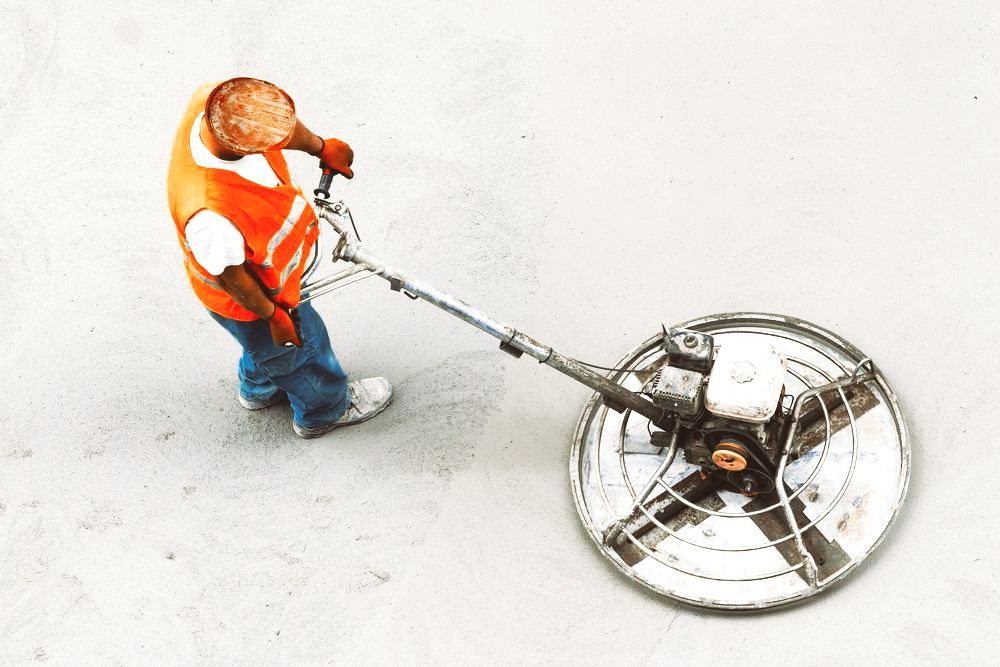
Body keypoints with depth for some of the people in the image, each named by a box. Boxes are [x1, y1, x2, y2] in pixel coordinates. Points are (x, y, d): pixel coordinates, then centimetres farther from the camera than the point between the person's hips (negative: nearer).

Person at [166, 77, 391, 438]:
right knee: (300, 346, 26)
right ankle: (324, 408, 58)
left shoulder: (215, 99, -31)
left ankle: (259, 388, 69)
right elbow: (230, 275, -30)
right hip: (247, 299, -7)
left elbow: (278, 115, -8)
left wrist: (321, 147, 9)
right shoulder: (211, 214, -51)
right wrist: (271, 314, -12)